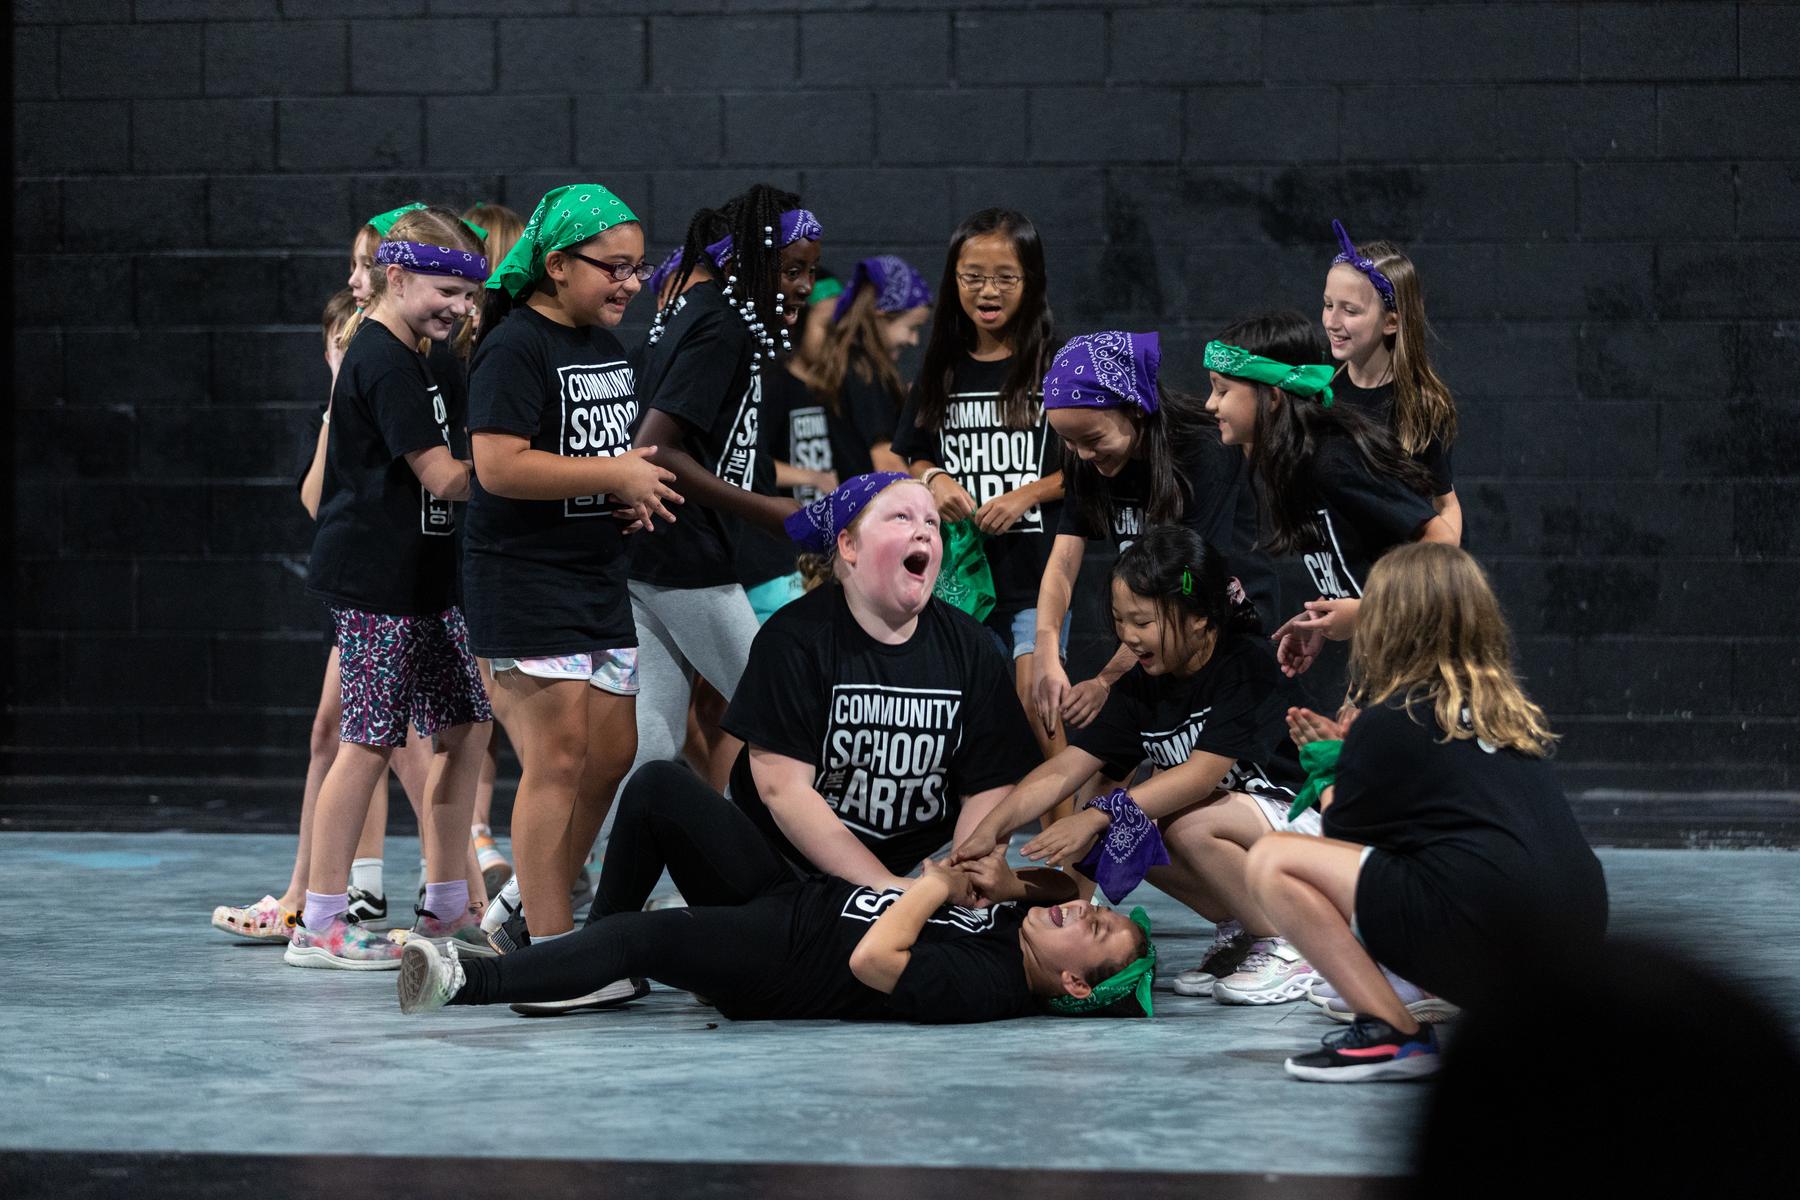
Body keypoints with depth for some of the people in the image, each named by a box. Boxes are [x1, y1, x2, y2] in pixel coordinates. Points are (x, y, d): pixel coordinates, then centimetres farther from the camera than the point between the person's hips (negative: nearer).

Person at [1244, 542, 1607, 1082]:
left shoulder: (1388, 720, 2)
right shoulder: (1516, 712, 20)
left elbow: (1339, 836, 14)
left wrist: (1329, 781, 35)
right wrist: (1347, 752, 33)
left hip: (1485, 938, -8)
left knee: (1272, 862, 0)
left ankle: (1394, 1035, -9)